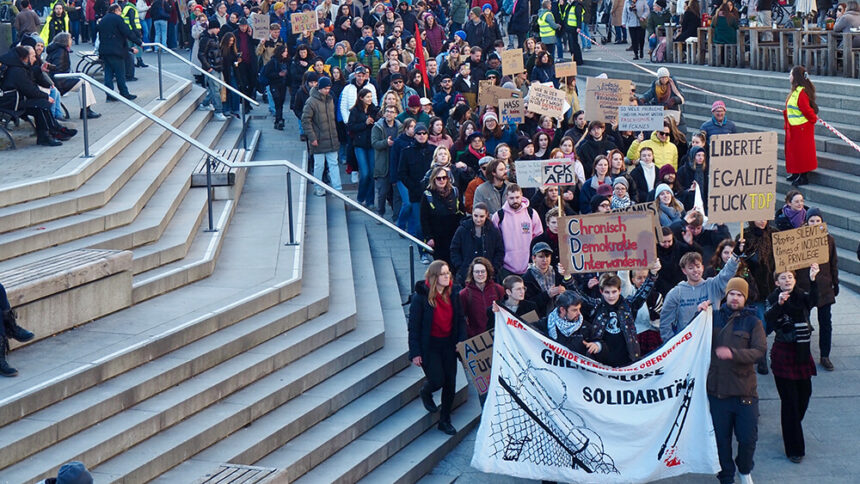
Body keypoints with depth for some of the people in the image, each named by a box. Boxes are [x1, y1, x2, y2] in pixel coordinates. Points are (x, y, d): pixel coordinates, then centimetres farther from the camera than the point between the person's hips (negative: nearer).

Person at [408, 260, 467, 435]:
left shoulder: (453, 294, -1)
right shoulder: (421, 297, -15)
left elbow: (460, 319, 8)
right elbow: (414, 326, -12)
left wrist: (461, 341, -5)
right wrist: (415, 353, -13)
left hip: (448, 344, 5)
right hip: (428, 346, -5)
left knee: (450, 383, 4)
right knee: (437, 380, -10)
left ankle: (445, 421, 21)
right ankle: (425, 393, 29)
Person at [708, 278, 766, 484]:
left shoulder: (752, 322, 2)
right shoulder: (714, 318, 6)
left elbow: (760, 350, -10)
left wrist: (733, 353, -25)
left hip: (744, 391, -1)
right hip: (717, 389, 1)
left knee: (748, 438, 3)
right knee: (721, 438, 7)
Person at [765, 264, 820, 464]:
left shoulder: (802, 296, -1)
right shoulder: (773, 299, -6)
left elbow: (813, 301, -24)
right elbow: (768, 319, -24)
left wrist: (813, 280, -38)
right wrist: (779, 304, -40)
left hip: (802, 351, 4)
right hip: (783, 353, -4)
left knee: (804, 394, 13)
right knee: (790, 400, -4)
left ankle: (792, 429, 41)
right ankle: (794, 449, 2)